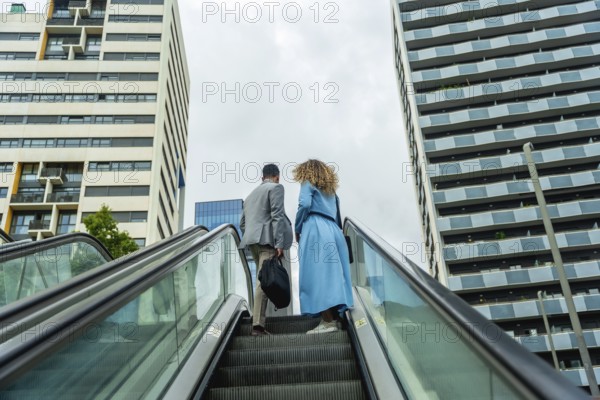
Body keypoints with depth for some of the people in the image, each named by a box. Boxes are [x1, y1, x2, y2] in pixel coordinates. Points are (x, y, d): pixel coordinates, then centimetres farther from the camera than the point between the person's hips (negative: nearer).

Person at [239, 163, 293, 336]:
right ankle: (257, 324, -17)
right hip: (267, 239, -8)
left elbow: (243, 223, 23)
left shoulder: (251, 194, 26)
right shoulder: (276, 187, 3)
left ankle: (257, 315, 15)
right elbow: (277, 216, -10)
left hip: (252, 240, 8)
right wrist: (279, 244, -14)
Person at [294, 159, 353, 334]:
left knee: (317, 275, -9)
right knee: (332, 274, 5)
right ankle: (334, 316, 4)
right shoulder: (330, 188, 27)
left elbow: (305, 204, -10)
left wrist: (297, 229, -1)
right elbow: (336, 215, 21)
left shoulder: (308, 183, 6)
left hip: (316, 231, -7)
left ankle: (328, 321, -13)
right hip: (333, 232, 7)